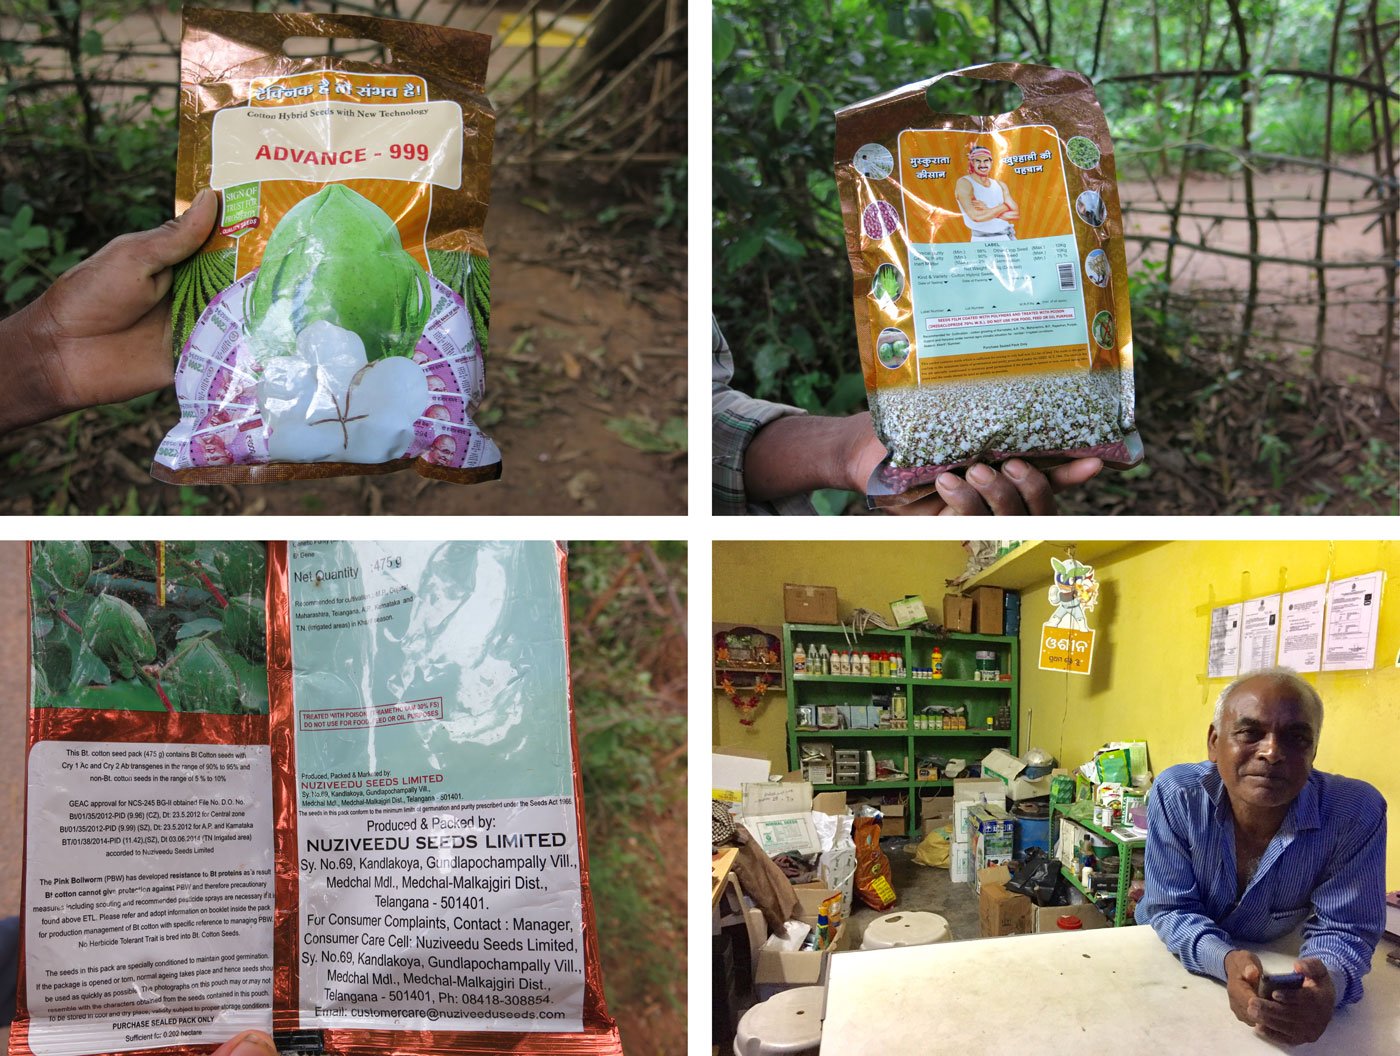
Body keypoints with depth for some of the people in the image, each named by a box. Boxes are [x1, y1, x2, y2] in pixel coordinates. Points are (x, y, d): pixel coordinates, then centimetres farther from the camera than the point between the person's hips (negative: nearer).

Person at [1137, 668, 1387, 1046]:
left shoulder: (1357, 813, -22)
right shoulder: (1176, 795, -22)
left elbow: (1342, 928, -15)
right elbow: (1172, 910, -17)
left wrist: (1328, 983, -38)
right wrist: (1227, 962, -38)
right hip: (1172, 955, -2)